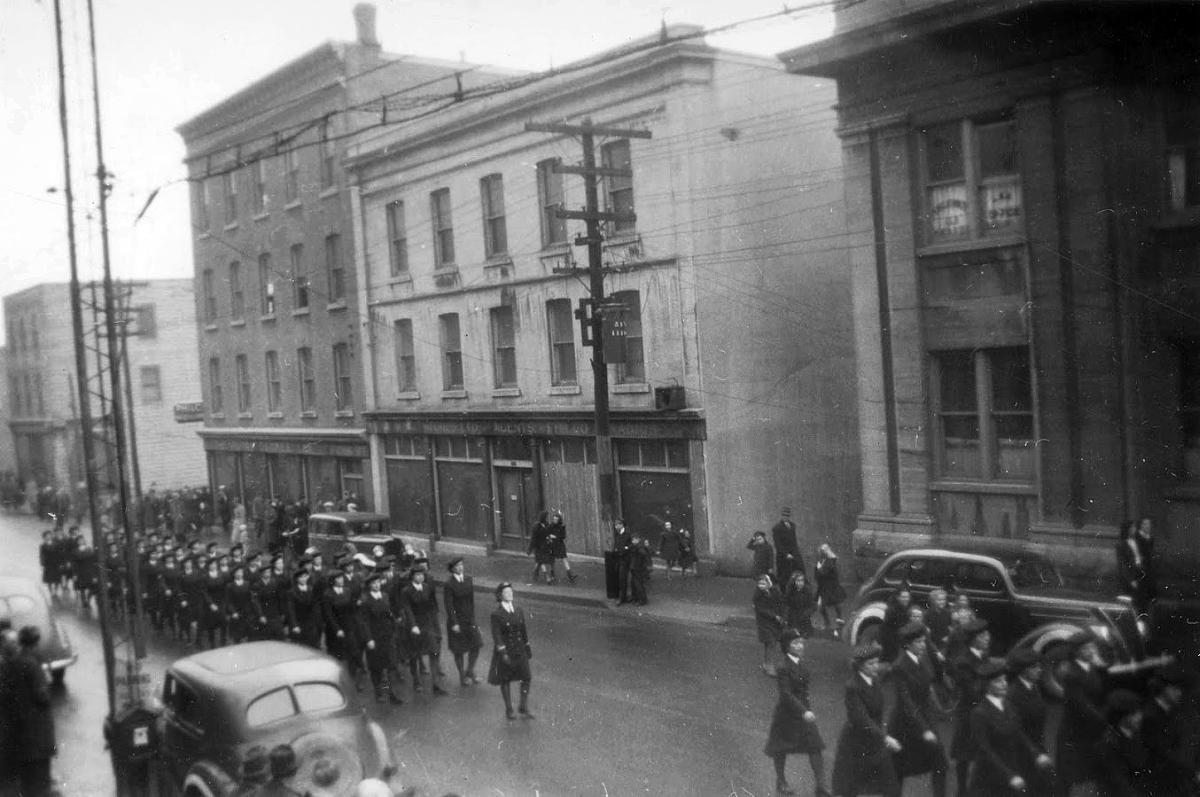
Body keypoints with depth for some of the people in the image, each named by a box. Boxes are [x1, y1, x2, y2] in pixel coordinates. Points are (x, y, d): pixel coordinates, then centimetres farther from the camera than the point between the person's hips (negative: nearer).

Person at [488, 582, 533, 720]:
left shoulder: (518, 610, 3)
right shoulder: (496, 615, -13)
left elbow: (524, 630, 10)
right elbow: (496, 636, -16)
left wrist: (528, 648, 13)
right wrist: (503, 653, -23)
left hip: (519, 650, 4)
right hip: (505, 650, -4)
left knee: (526, 678, 0)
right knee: (506, 681, 9)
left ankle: (524, 708, 14)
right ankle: (508, 710, 24)